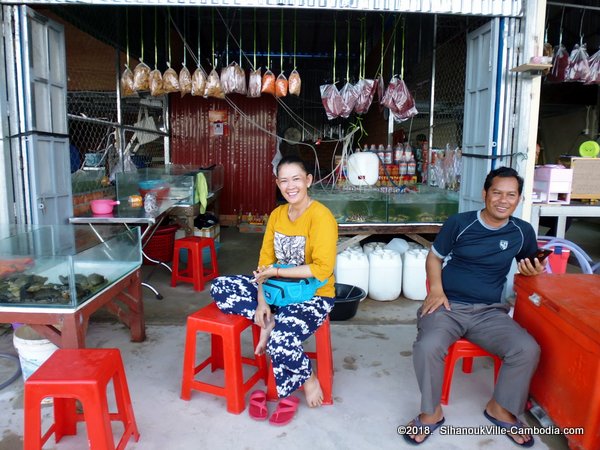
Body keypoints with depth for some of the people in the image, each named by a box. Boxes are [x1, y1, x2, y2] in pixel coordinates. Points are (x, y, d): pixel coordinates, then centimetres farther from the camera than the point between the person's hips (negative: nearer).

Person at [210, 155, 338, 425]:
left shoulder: (321, 216, -17)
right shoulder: (277, 214, 4)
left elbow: (322, 270, -24)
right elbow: (265, 261, 3)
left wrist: (276, 271, -18)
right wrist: (261, 300, -10)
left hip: (313, 295, -6)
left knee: (281, 339, -31)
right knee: (220, 287, -6)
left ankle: (308, 380, 1)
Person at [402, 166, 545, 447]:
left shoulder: (522, 232, 5)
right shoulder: (459, 223, -4)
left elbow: (531, 266, 21)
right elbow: (434, 257, 6)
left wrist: (534, 271, -4)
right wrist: (436, 290, -10)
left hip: (489, 311, 3)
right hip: (448, 305, -3)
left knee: (528, 350, -22)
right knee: (427, 346, -31)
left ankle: (500, 408, 7)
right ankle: (431, 412, -4)